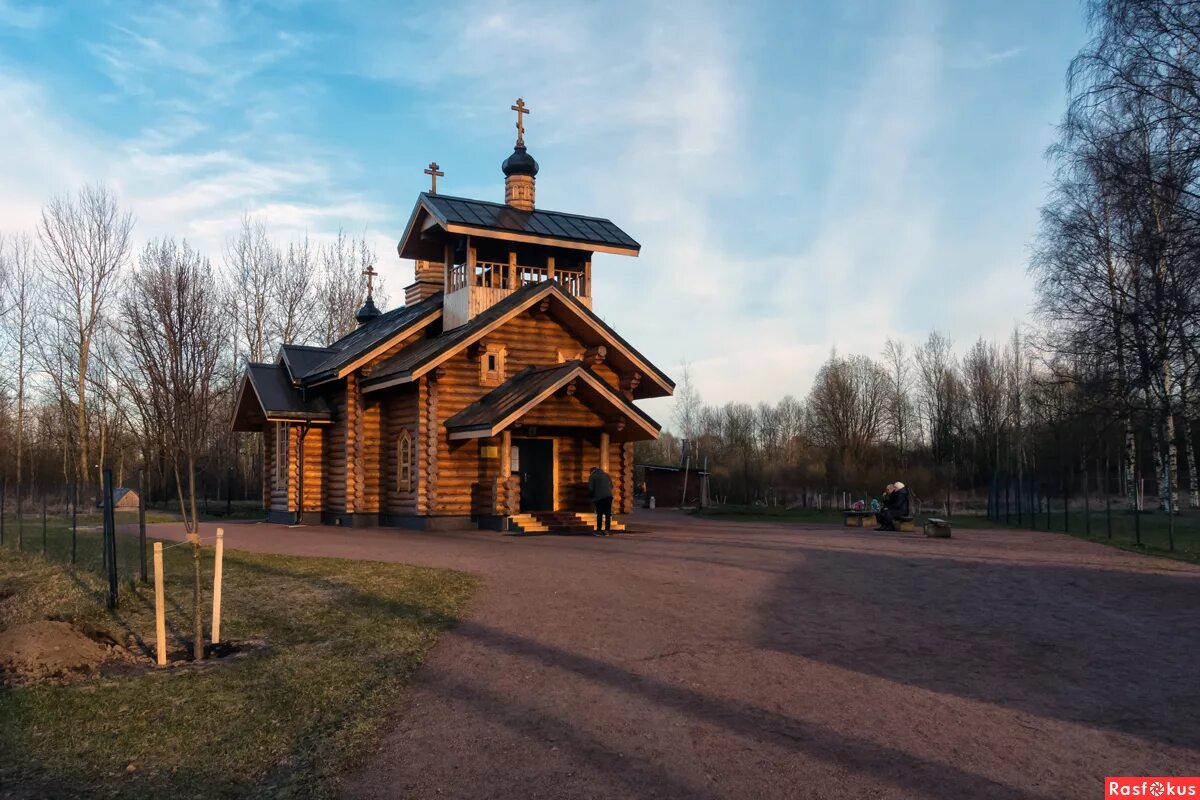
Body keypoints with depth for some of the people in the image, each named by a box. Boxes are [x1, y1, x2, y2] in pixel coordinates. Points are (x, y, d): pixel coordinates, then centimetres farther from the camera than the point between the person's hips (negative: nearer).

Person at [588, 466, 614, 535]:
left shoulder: (592, 476, 5)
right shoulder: (606, 475, 20)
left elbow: (590, 488, -2)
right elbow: (611, 486, 16)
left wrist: (592, 497, 14)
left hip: (599, 497, -4)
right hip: (608, 496, 4)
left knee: (599, 514, 1)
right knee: (608, 514, 5)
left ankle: (599, 530, 2)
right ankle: (607, 530, 3)